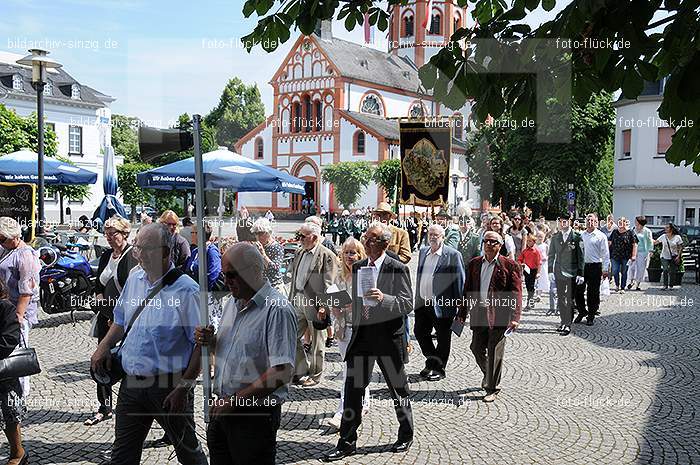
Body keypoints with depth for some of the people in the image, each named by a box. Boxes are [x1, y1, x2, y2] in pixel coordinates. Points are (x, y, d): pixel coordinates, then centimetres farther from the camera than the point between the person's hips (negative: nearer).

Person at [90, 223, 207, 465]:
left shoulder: (186, 290, -17)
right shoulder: (134, 279, 5)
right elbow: (121, 320, 21)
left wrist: (184, 387, -18)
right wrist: (104, 346, 4)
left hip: (170, 385, -6)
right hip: (132, 382, 6)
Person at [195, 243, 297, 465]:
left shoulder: (278, 309, -19)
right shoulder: (233, 302, 9)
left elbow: (282, 373, -25)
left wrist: (235, 399, -21)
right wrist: (209, 340, 0)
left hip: (255, 415, -8)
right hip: (222, 407, 8)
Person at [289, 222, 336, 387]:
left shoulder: (327, 256, -10)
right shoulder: (299, 253, 13)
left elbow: (328, 285, -14)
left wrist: (323, 307, -20)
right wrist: (290, 300, 15)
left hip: (315, 303, -7)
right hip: (297, 301, 7)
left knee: (316, 342, 6)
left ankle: (315, 375, 20)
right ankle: (302, 371, 23)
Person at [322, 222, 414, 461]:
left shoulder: (398, 269, -9)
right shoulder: (357, 267, 9)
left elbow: (408, 304, -13)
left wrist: (384, 298, -27)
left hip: (388, 335, -5)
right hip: (362, 334, 5)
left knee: (398, 388, 11)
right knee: (353, 388, 4)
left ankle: (406, 435, 30)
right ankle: (347, 443, 12)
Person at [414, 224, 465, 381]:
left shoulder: (453, 255, -9)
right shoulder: (423, 252, 11)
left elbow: (460, 280, -8)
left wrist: (458, 303, -10)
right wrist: (418, 297, 15)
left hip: (442, 305, -6)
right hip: (423, 303, 6)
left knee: (443, 338, 6)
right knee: (419, 332, 13)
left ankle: (439, 369, 21)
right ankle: (433, 362, 31)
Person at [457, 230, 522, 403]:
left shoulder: (510, 265, -4)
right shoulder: (474, 264, 10)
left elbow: (516, 293, -7)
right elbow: (468, 289, 14)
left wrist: (515, 317, -15)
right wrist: (462, 312, 12)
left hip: (499, 315, -4)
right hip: (479, 313, 4)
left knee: (495, 352, 1)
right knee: (476, 348, 9)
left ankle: (492, 388, 15)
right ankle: (488, 375, 37)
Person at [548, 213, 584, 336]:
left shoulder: (576, 237, -4)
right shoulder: (555, 237, 8)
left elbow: (580, 256, -4)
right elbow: (551, 255, 12)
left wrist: (580, 274, -7)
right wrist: (550, 271, 5)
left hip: (571, 272, -4)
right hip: (558, 272, 4)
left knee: (569, 300, -1)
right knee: (560, 299, 10)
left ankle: (568, 325, 5)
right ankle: (563, 322, 20)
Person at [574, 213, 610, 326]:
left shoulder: (601, 236, -3)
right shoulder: (581, 235, 9)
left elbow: (605, 254, -4)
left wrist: (605, 270, -8)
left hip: (595, 267, -4)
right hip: (582, 266, 4)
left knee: (593, 293, 3)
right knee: (578, 290, 5)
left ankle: (591, 316, 15)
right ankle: (582, 311, 24)